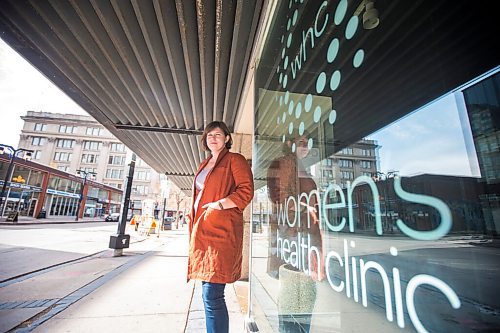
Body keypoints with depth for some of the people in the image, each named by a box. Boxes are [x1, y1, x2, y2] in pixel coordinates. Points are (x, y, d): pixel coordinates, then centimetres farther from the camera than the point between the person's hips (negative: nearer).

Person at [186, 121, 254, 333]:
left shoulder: (235, 160, 0)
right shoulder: (204, 165, 23)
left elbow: (246, 191, -11)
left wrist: (219, 204, -18)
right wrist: (193, 221, 17)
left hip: (220, 228, -8)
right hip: (202, 229, 8)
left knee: (212, 295, -8)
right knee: (208, 293, 16)